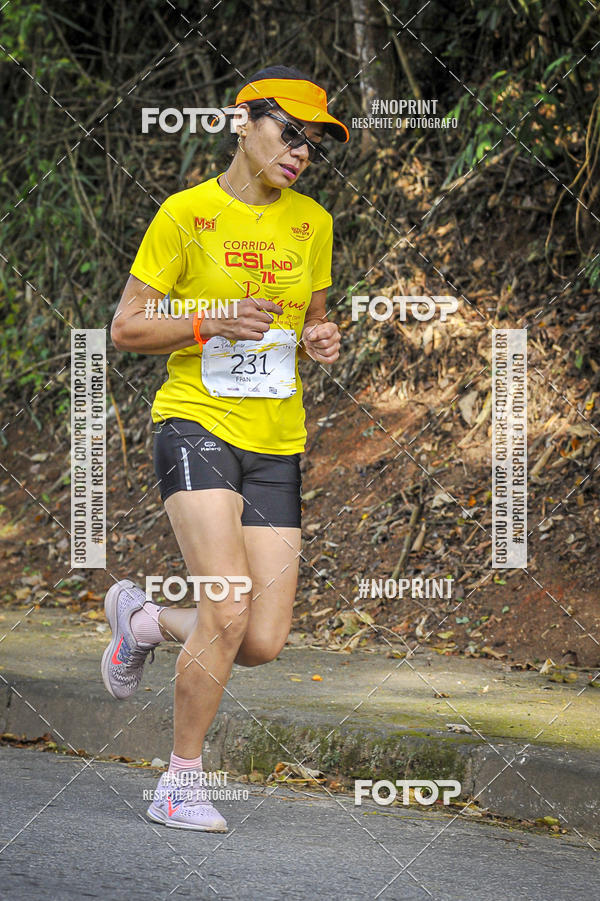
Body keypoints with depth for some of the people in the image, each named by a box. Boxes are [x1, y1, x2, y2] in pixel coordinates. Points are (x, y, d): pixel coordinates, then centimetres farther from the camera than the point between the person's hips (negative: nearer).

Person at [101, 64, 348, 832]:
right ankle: (180, 781, -2)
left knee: (262, 644, -3)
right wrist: (212, 323, -17)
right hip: (196, 424, -5)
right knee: (230, 611, -21)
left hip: (276, 445, 5)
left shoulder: (312, 223, 10)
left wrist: (320, 341, -1)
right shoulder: (185, 214, -5)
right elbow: (126, 329, -3)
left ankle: (142, 617, 27)